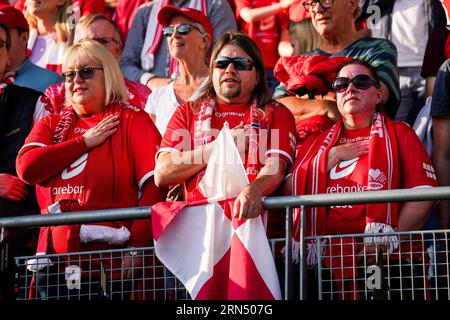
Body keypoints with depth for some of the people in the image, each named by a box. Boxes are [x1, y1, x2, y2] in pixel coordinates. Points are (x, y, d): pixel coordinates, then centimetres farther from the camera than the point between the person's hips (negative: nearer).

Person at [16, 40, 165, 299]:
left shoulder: (132, 120, 5)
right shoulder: (50, 125, 18)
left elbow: (154, 185, -6)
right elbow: (26, 168, -1)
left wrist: (137, 245, -17)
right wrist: (85, 141, -1)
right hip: (53, 256, 4)